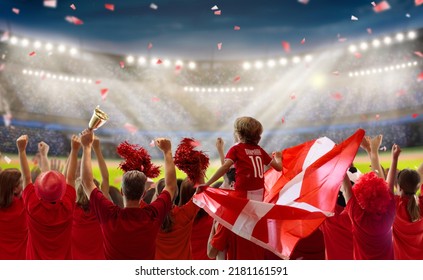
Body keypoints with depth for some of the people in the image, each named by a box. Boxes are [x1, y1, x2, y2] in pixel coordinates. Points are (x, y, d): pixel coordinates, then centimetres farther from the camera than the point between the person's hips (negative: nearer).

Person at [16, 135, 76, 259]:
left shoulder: (33, 207, -16)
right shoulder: (67, 207, -14)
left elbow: (26, 177, -4)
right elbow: (70, 177, 0)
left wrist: (21, 150, 1)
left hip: (36, 261, -1)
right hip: (63, 258, 1)